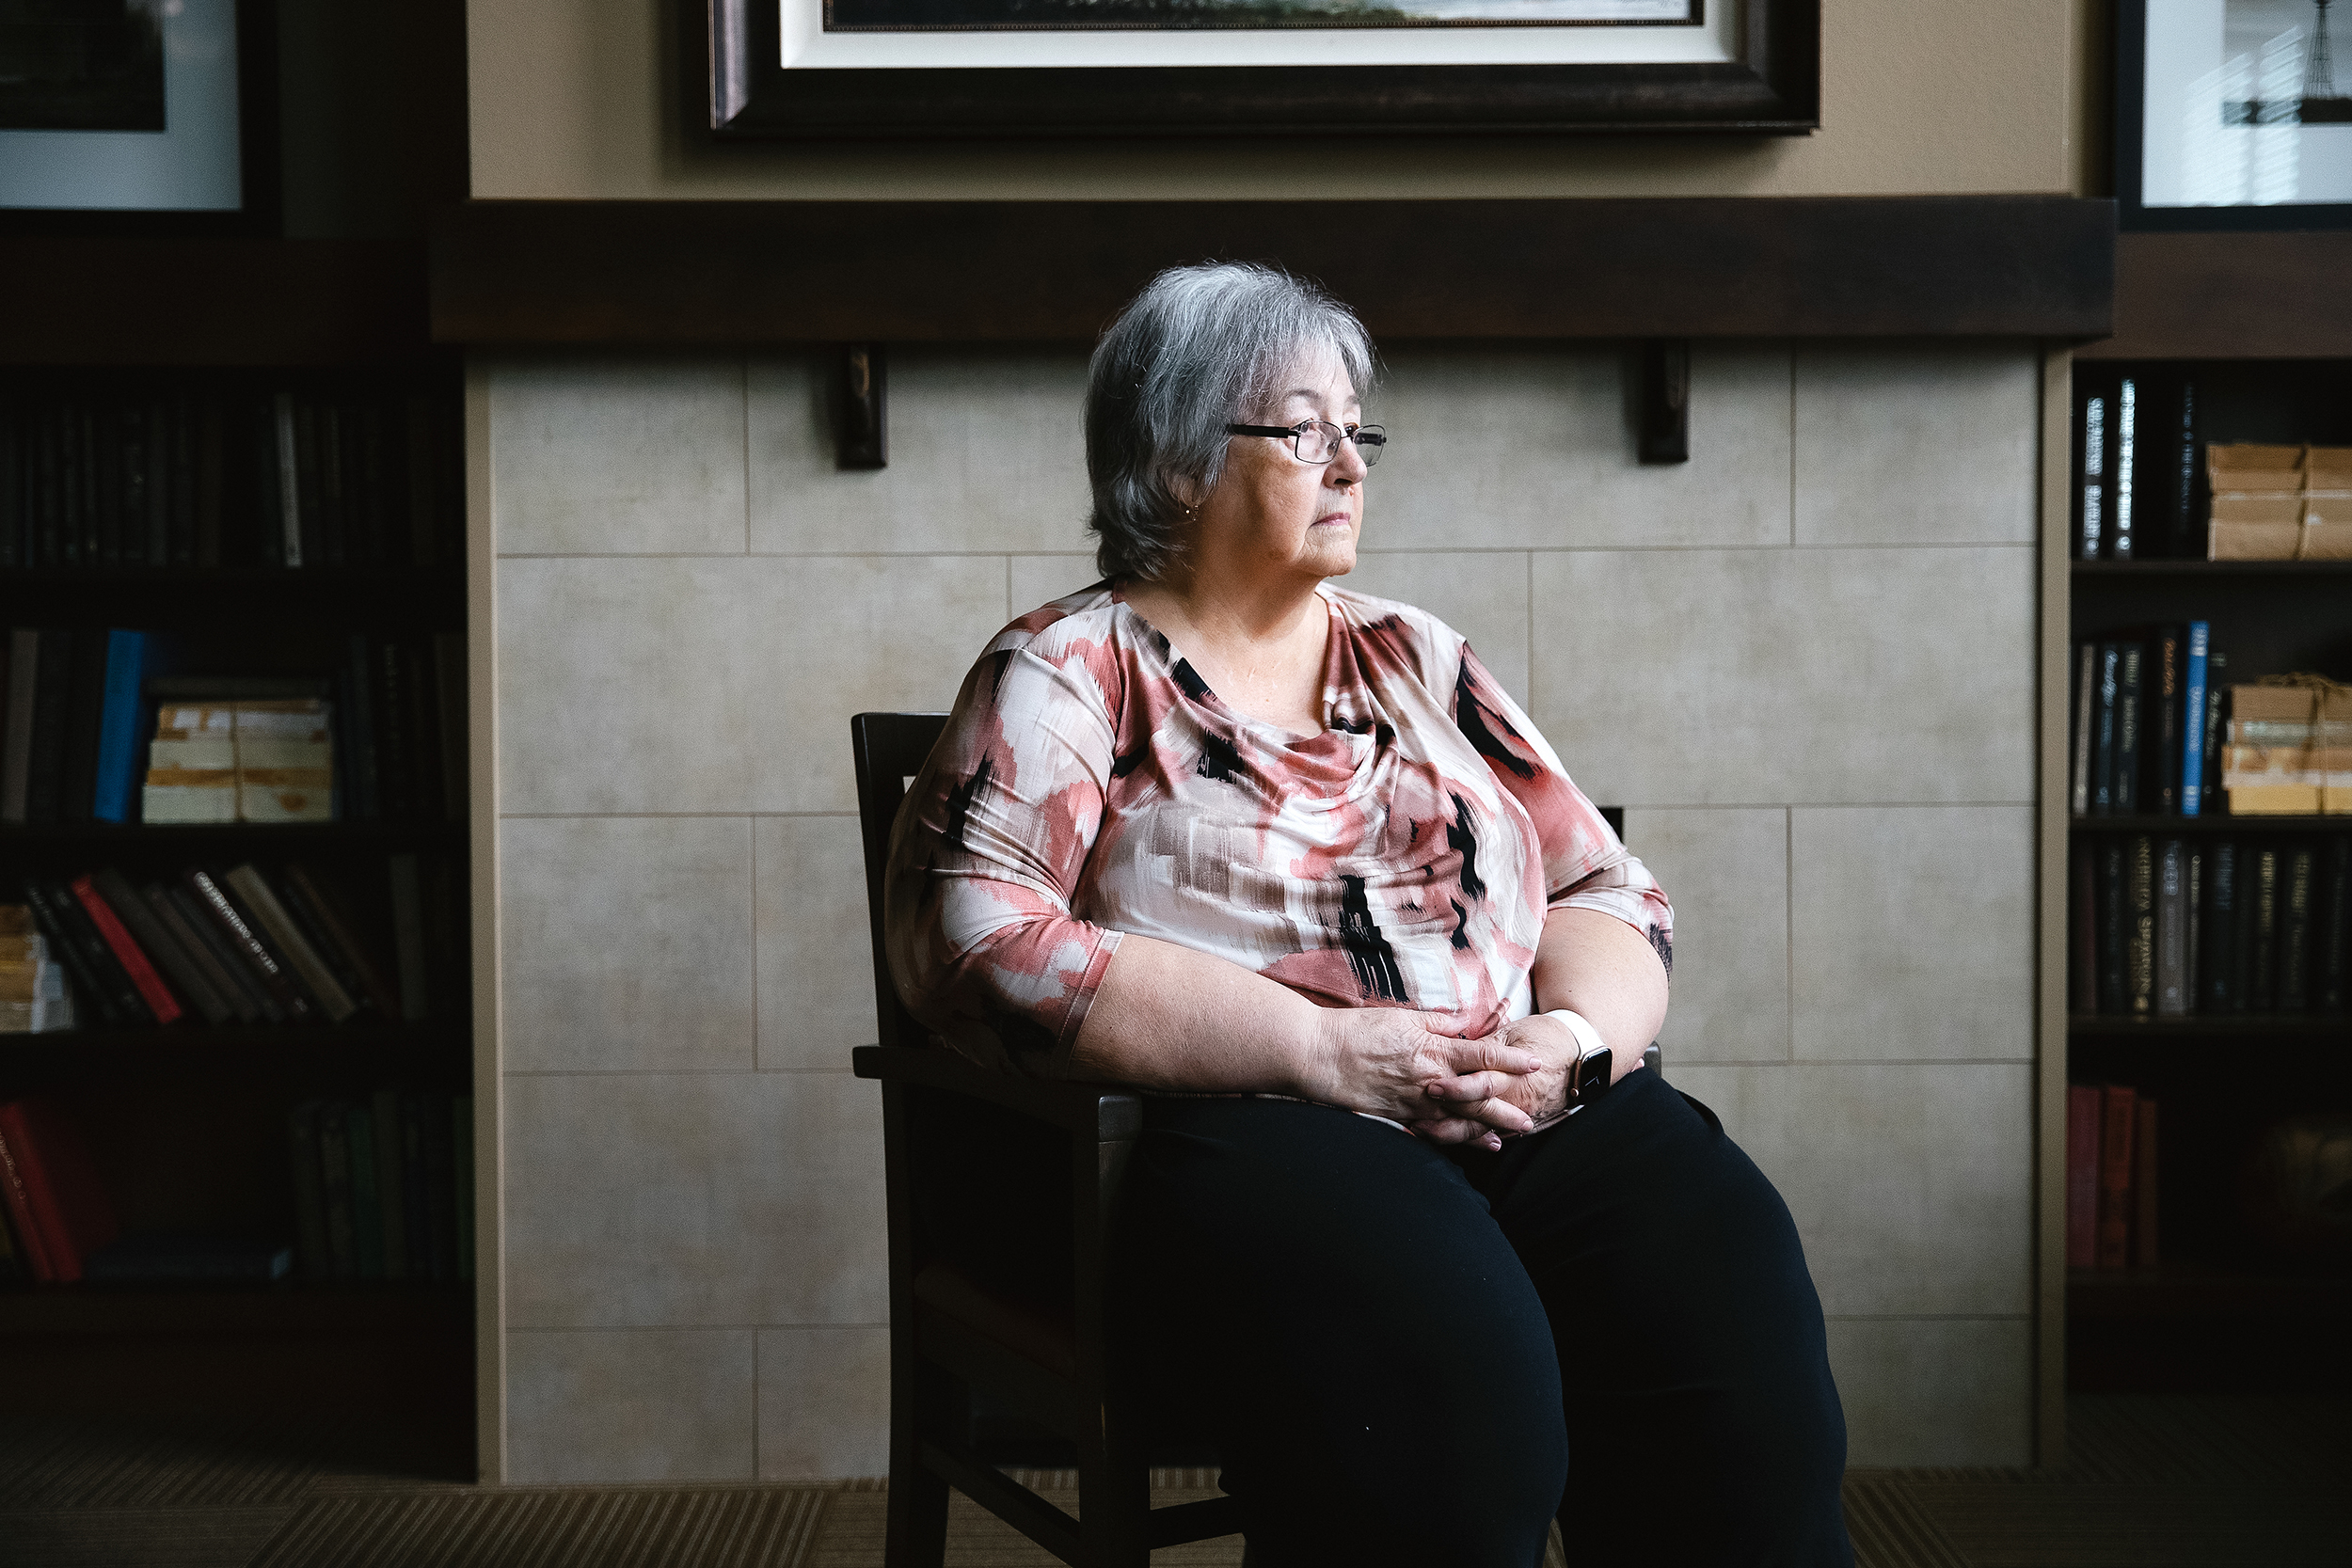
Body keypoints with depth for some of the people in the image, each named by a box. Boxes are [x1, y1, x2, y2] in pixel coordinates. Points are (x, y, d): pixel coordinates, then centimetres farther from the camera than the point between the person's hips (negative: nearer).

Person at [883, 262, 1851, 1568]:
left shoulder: (1418, 659, 24)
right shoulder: (1068, 673, 8)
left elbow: (1608, 892, 21)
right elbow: (971, 940, -9)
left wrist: (1575, 1035, -3)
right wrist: (1322, 1048, -13)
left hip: (1539, 1111, 5)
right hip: (1249, 1125, -4)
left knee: (1738, 1325, -27)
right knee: (1456, 1390, -36)